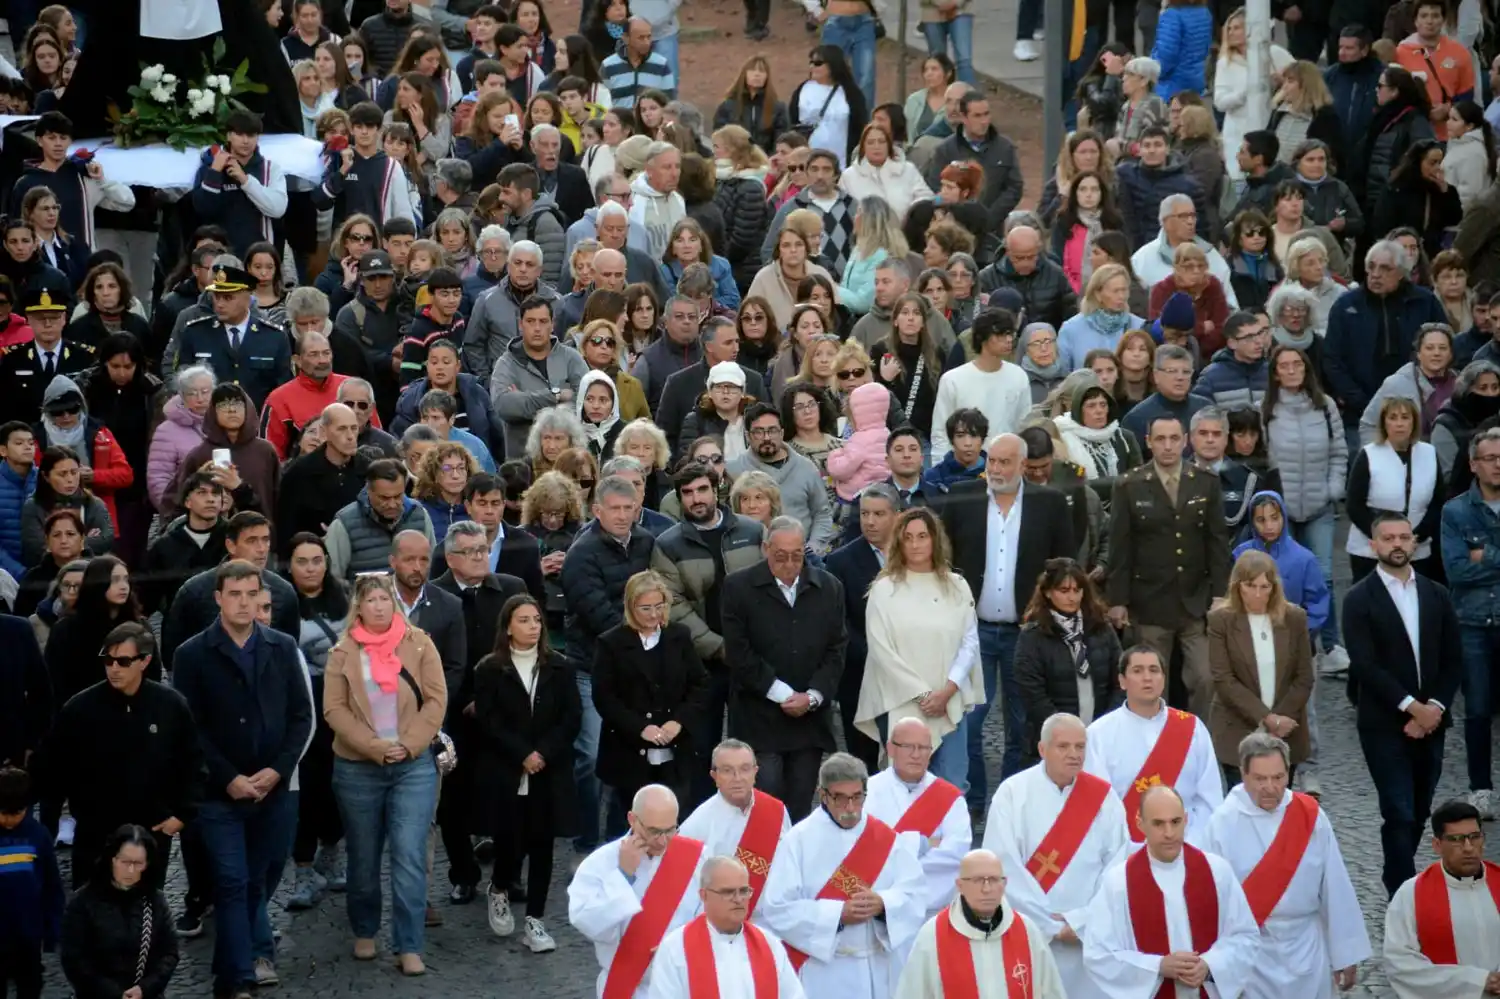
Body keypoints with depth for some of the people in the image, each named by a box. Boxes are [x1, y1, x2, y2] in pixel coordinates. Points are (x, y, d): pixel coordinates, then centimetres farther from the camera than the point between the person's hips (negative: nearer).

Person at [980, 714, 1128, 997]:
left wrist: (1080, 921, -8)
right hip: (1025, 933, -2)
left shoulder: (1103, 796, 3)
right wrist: (1048, 923, -10)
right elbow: (1004, 865, -10)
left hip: (1087, 935, 2)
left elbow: (1118, 866, 0)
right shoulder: (1013, 793, -5)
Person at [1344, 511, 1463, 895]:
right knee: (1400, 814, -9)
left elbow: (1453, 661, 8)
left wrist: (1434, 708, -6)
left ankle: (1397, 878, 26)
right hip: (1384, 724, -4)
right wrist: (1412, 707, -16)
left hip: (1429, 721, 4)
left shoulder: (1436, 595, 9)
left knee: (1418, 813, 10)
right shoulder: (1359, 599, -4)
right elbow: (1365, 665, -12)